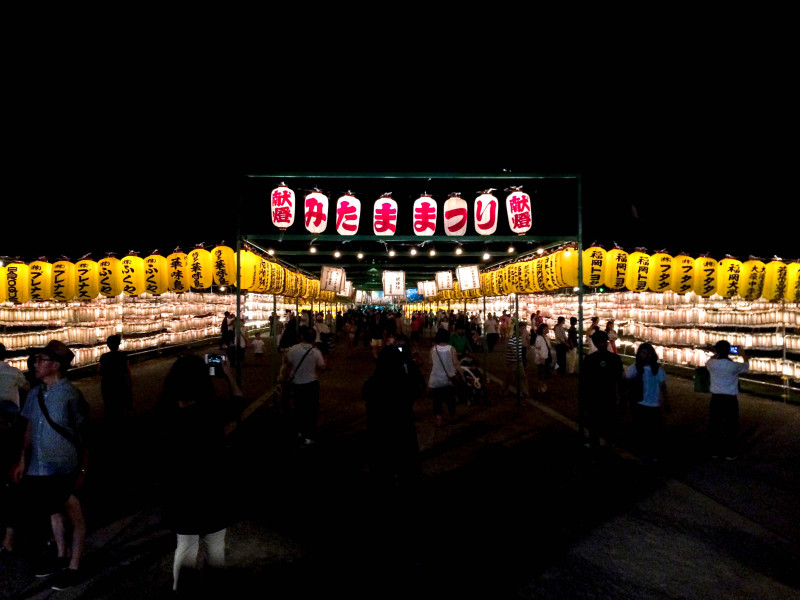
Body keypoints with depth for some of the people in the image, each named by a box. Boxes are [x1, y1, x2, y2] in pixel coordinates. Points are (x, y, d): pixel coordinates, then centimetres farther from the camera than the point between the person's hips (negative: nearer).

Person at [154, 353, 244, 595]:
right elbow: (238, 401, -3)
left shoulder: (163, 412, -18)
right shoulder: (215, 410, -25)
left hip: (179, 493, 2)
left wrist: (182, 372, 12)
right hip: (214, 491, -2)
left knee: (185, 547, 22)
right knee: (215, 546, 20)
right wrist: (229, 375, 13)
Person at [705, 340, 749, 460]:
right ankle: (730, 453, 15)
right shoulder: (734, 366, -14)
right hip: (730, 400, -2)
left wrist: (716, 354, 30)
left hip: (716, 398, 2)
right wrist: (744, 355, 29)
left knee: (715, 426, 11)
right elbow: (746, 366, 11)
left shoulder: (711, 364, -8)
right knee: (730, 427, 8)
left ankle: (715, 451, 20)